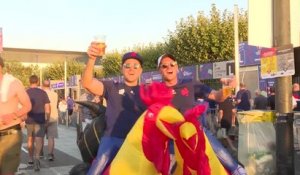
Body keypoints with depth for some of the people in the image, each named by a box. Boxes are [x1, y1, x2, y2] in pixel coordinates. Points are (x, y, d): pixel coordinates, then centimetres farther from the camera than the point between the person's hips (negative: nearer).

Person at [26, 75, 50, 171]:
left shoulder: (26, 93, -1)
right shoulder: (43, 92, -3)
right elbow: (47, 107, -4)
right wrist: (47, 119, 5)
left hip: (29, 120, 2)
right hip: (40, 119, -2)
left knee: (30, 139, 17)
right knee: (39, 140, -5)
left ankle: (31, 158, 28)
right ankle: (36, 156, -28)